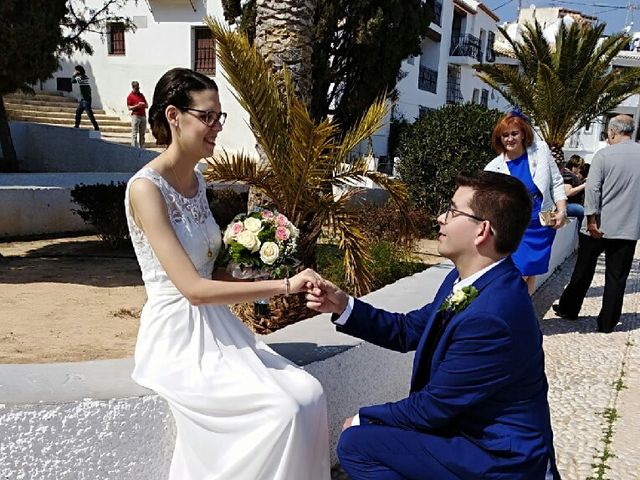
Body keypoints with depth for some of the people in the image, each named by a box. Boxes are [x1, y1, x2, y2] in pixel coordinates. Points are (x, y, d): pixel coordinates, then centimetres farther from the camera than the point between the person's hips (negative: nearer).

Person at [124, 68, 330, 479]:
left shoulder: (196, 179, 8)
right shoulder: (146, 187, -17)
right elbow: (193, 288, -23)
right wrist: (284, 285, -22)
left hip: (216, 326, 7)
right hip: (178, 337, -7)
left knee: (309, 394, -8)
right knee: (282, 409, -19)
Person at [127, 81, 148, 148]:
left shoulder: (141, 95, 18)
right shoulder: (130, 96, 2)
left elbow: (147, 106, 18)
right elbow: (129, 108, -4)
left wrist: (144, 104, -5)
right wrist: (137, 105, -16)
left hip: (143, 116, 5)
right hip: (135, 116, -5)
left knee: (142, 134, 5)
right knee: (134, 133, -7)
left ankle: (142, 148, 7)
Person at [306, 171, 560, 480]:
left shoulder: (490, 316, -32)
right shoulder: (466, 279, -2)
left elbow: (431, 407, -22)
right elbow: (408, 330, 8)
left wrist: (363, 419, -6)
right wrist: (343, 306, -5)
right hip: (472, 425, 9)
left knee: (356, 443, -11)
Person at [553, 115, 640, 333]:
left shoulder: (604, 155, -9)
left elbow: (592, 189, -15)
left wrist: (592, 219, -11)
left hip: (599, 227, -2)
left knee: (583, 270, 13)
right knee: (617, 277, 8)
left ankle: (568, 309, 27)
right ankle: (607, 322, 14)